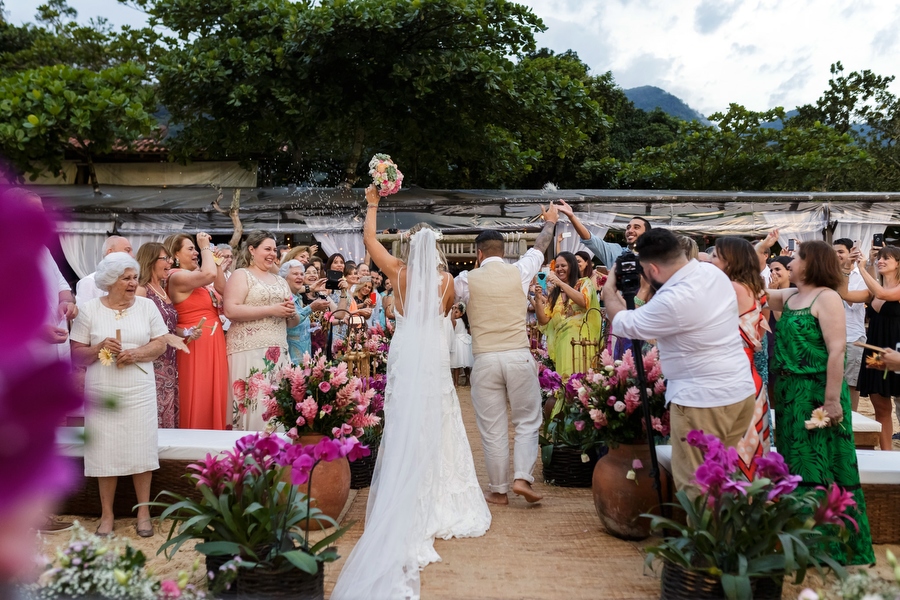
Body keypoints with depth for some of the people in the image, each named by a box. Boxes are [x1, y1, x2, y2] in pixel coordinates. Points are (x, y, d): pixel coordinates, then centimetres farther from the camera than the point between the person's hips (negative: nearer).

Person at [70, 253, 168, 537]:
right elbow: (76, 353, 2)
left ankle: (143, 512, 14)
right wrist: (99, 348, -17)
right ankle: (107, 514, 16)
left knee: (141, 450, 1)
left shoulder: (146, 306, 3)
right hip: (102, 392, 0)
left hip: (139, 391, 1)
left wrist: (137, 353, -14)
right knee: (106, 451, 3)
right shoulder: (90, 310, 1)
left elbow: (160, 344, 3)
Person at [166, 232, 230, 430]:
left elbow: (222, 288, 12)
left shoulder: (194, 276, 15)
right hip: (196, 346, -9)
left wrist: (213, 256, 9)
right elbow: (209, 274, -28)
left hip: (213, 345, 9)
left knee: (212, 398, 14)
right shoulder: (177, 277, -14)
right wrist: (205, 247, -13)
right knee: (198, 401, -3)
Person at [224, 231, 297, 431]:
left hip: (279, 352, 6)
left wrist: (291, 312, 0)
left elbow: (293, 323, 24)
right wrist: (271, 310, -14)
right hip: (250, 351, -6)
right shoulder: (241, 275, 3)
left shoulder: (281, 281, 21)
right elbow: (230, 310, -13)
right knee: (254, 404, -11)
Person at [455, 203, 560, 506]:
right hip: (519, 356, 1)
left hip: (484, 360, 0)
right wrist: (550, 222, 41)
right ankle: (522, 477, 3)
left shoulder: (467, 279, 1)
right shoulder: (520, 272, 4)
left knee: (492, 430, 7)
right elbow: (539, 248, 23)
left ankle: (498, 490, 16)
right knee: (527, 421, 14)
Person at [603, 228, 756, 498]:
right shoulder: (713, 272, 2)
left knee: (694, 483, 1)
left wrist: (609, 290, 8)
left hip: (704, 400, -9)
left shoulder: (673, 301, -24)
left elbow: (623, 324, -8)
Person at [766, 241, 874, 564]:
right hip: (790, 394, 8)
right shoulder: (790, 297, 12)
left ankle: (832, 543, 11)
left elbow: (837, 351, -17)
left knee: (819, 469, -1)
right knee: (798, 468, 14)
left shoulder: (826, 297, -11)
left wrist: (832, 399, -21)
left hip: (818, 394, -8)